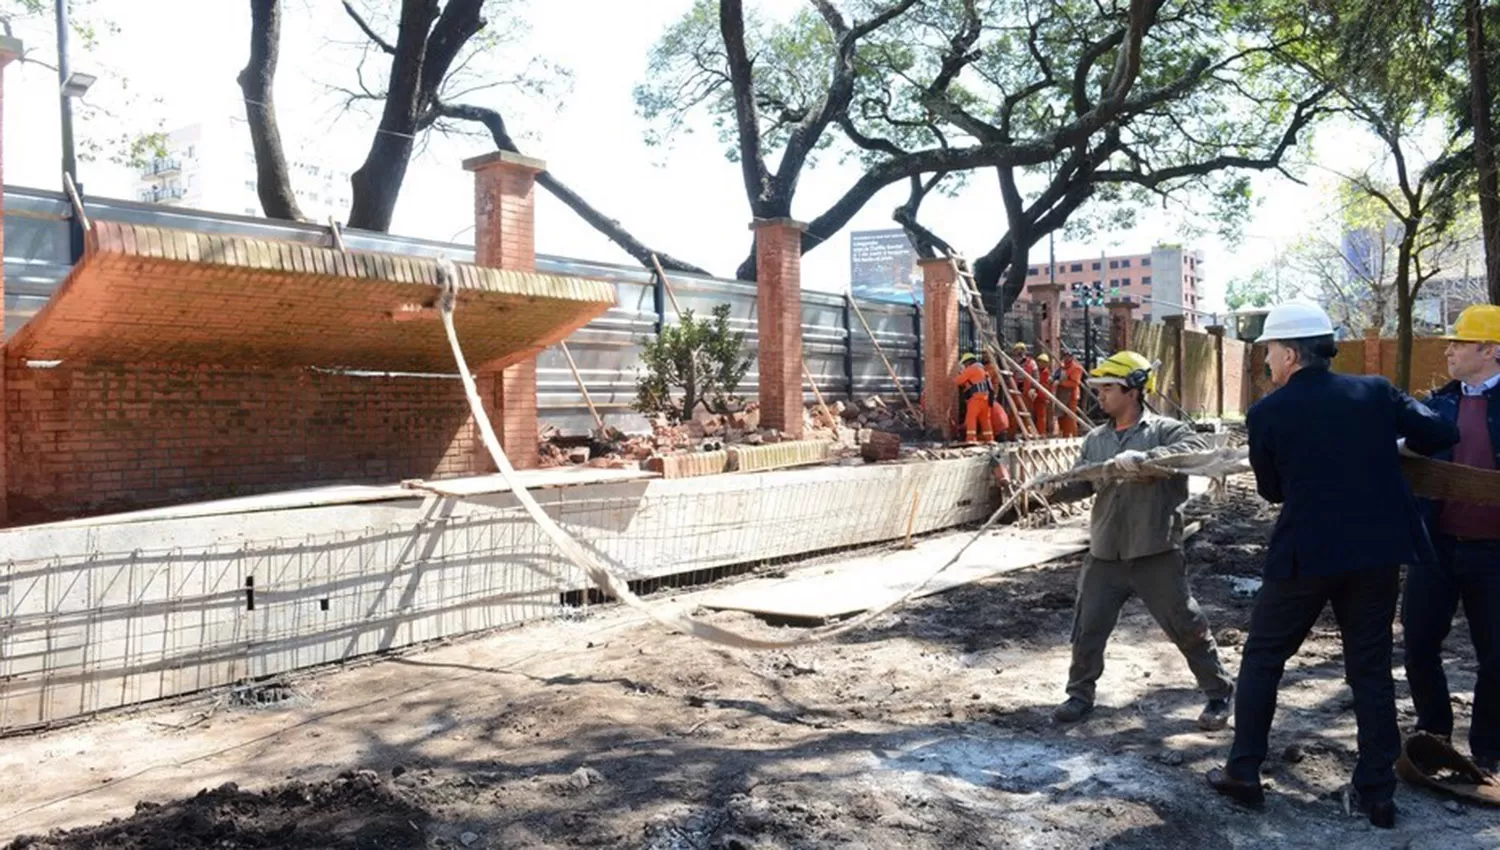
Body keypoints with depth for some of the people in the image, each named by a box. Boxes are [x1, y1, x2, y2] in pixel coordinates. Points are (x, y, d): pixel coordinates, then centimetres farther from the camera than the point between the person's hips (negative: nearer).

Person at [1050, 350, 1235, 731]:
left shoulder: (1163, 430, -6)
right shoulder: (1096, 439, 10)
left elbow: (1199, 448, -25)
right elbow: (1080, 483, 9)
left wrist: (1143, 457, -33)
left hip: (1156, 555, -4)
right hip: (1105, 555, 5)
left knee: (1187, 627, 6)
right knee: (1087, 628, 7)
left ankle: (1219, 694, 25)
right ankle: (1080, 695, 24)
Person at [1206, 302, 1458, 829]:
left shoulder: (1267, 413, -6)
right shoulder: (1375, 392, 1)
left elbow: (1271, 490, 5)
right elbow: (1441, 436, 2)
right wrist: (1379, 448, 19)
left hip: (1305, 554, -3)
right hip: (1378, 552, 3)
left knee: (1262, 658, 12)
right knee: (1371, 668, 13)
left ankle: (1243, 773, 15)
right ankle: (1378, 792, 18)